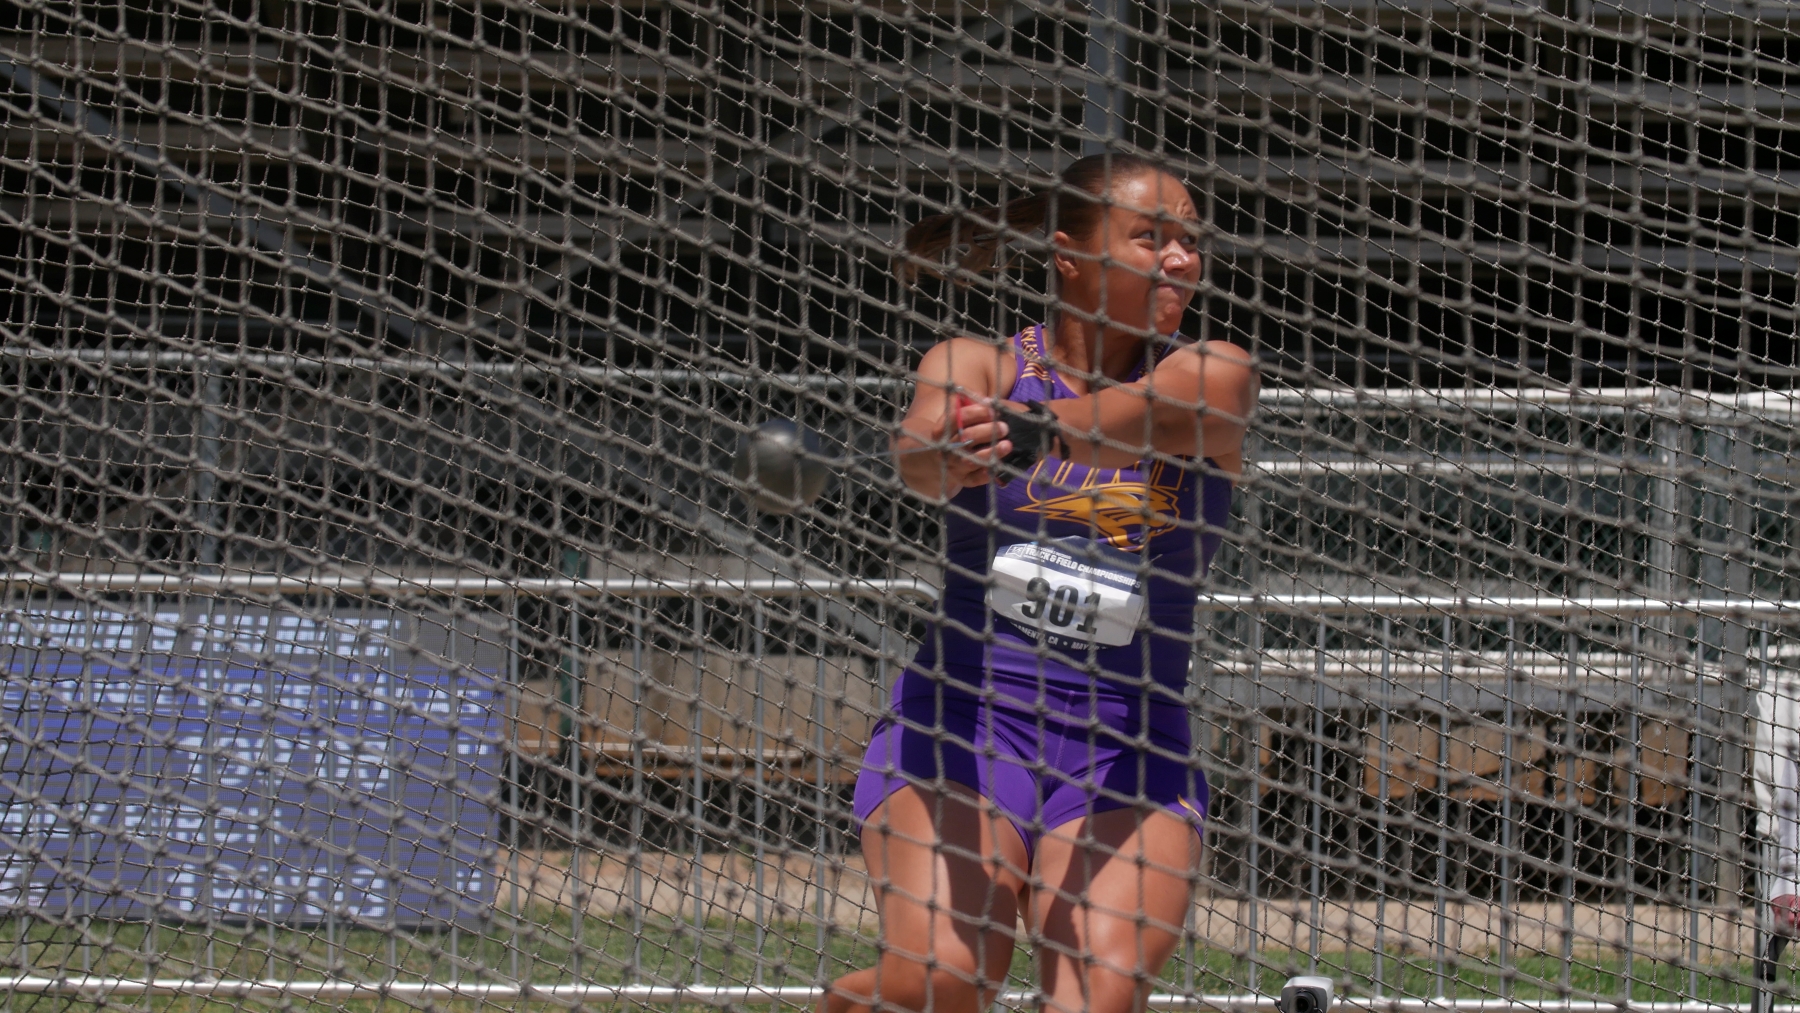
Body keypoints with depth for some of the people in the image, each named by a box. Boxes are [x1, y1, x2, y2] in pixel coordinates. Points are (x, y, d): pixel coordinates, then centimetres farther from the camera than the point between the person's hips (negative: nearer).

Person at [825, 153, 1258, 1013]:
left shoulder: (1210, 377, 3)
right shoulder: (976, 368, 3)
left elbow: (1163, 407, -22)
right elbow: (919, 449, -19)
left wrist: (1037, 429, -42)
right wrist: (951, 457, -44)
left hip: (1127, 752, 1)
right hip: (961, 727, -1)